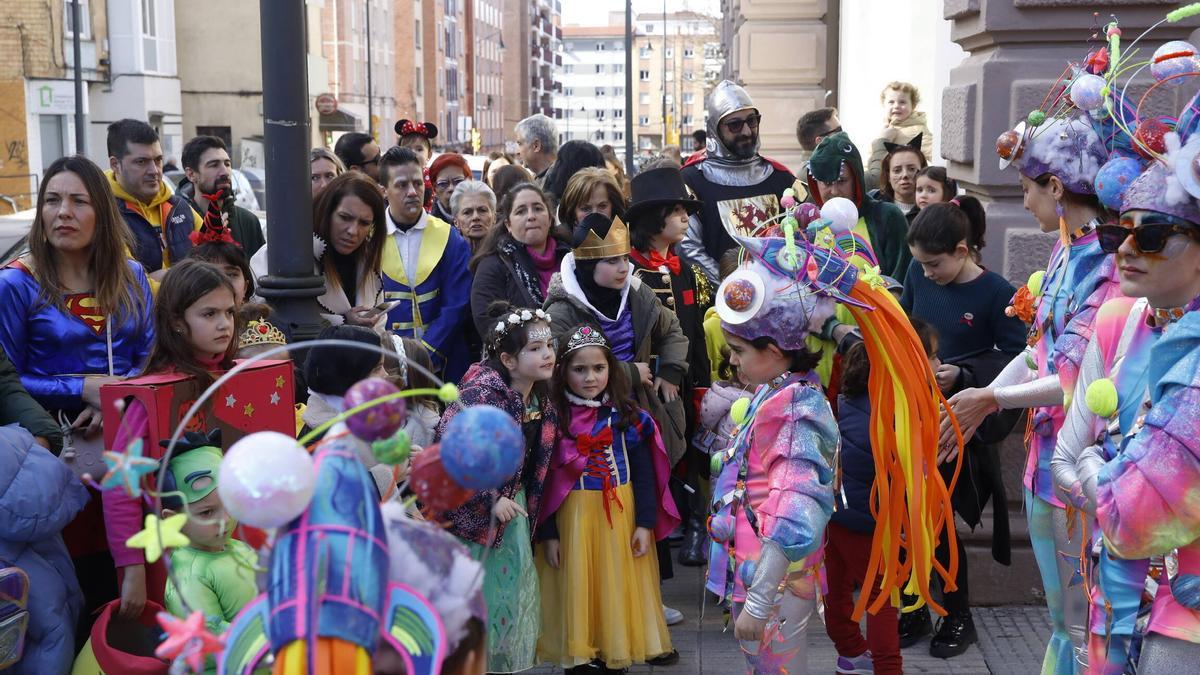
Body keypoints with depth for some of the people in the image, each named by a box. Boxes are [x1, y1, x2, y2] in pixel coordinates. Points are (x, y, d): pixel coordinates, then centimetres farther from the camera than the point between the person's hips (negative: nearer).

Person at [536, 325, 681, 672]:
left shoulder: (627, 416, -1)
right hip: (571, 517, -1)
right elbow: (545, 480, -3)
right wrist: (548, 533, -5)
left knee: (618, 587, 9)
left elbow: (644, 472, 0)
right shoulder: (554, 418, -5)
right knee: (577, 588, 7)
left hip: (621, 515, 1)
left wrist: (646, 523, -5)